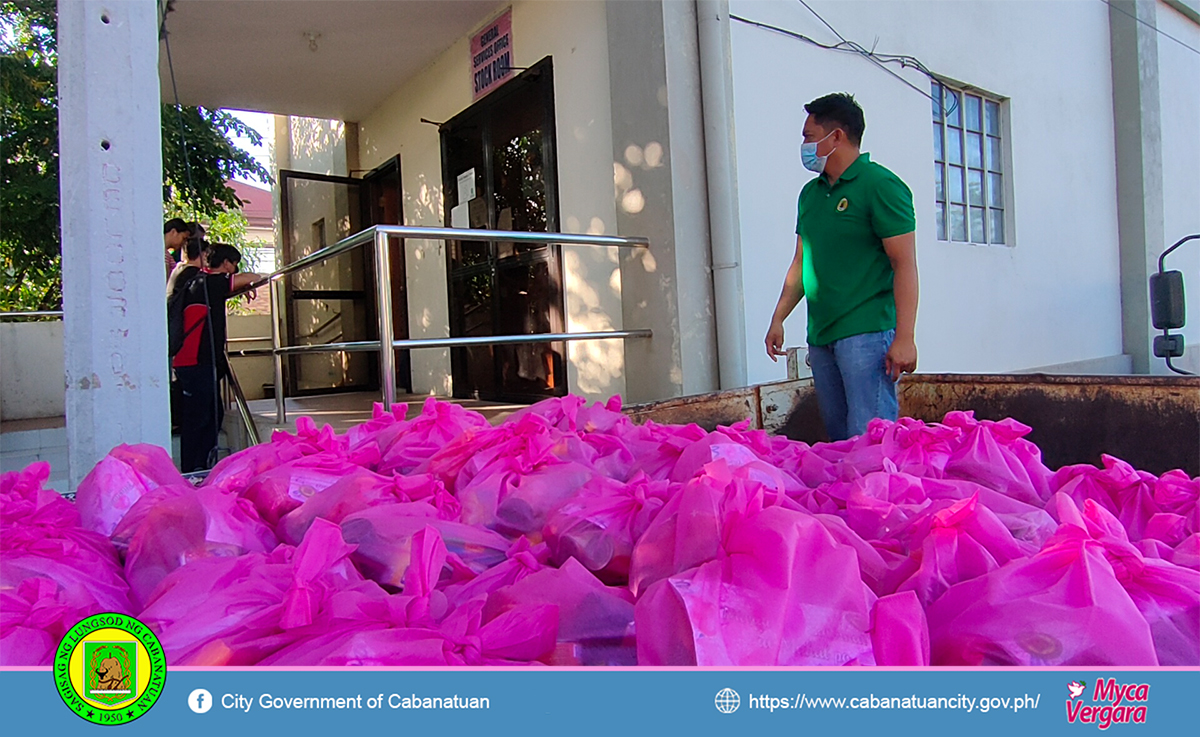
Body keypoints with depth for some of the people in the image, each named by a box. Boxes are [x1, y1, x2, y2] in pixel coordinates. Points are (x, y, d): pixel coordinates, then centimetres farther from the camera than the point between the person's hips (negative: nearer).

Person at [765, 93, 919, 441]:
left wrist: (904, 338, -18)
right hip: (820, 336, 7)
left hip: (866, 334, -7)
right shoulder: (810, 193, 16)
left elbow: (904, 263, -11)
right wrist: (777, 319, 15)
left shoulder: (880, 185, -6)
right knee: (838, 440, 11)